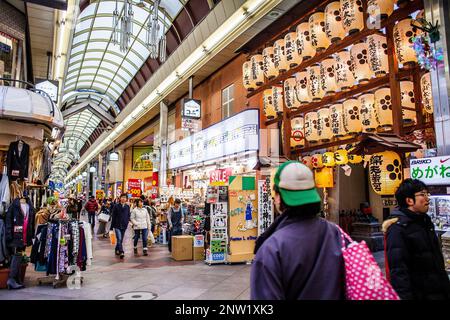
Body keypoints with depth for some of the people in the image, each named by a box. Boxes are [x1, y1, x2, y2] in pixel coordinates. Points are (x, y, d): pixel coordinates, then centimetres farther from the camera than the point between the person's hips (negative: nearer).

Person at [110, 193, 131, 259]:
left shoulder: (127, 207, 4)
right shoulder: (116, 206, -4)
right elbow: (113, 217, -2)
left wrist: (127, 223, 0)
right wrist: (112, 226, -2)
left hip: (124, 226, 3)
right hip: (117, 225, -3)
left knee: (121, 240, 12)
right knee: (119, 239, -14)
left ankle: (117, 250, 31)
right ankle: (121, 252, -14)